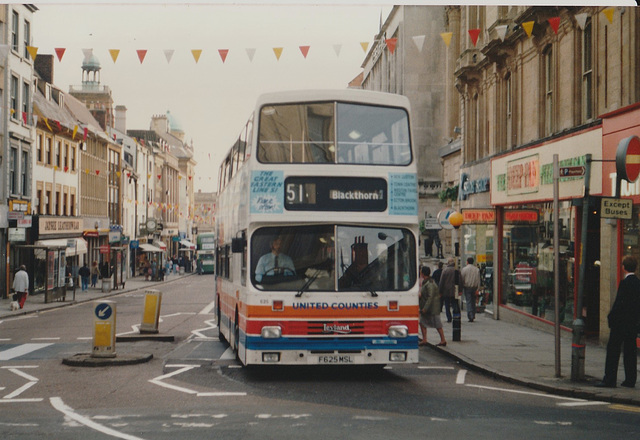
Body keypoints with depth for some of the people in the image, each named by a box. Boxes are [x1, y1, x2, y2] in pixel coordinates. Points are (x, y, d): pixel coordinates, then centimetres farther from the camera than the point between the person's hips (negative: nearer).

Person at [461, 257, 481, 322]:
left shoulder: (464, 269, -5)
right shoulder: (477, 269, 3)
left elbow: (462, 279, -3)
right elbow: (478, 280, 0)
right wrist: (477, 289, 1)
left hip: (467, 287, -3)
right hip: (474, 287, 3)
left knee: (468, 302, -3)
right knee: (473, 302, 16)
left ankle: (470, 317, -11)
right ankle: (473, 315, 18)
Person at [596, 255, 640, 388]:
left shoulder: (625, 283, -16)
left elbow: (619, 303, -18)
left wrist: (610, 317, -8)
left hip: (621, 322, -7)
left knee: (613, 350, -1)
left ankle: (609, 380, -1)